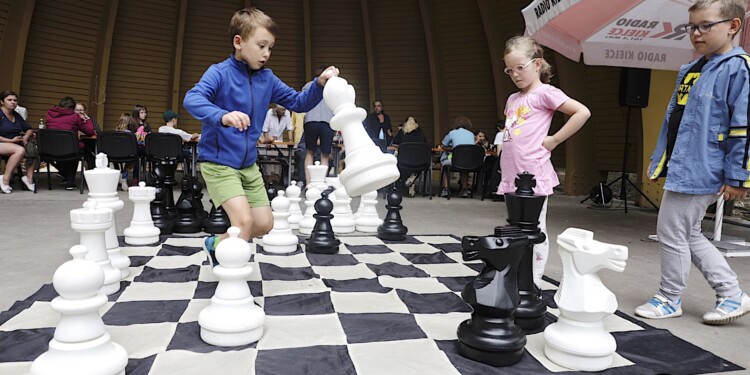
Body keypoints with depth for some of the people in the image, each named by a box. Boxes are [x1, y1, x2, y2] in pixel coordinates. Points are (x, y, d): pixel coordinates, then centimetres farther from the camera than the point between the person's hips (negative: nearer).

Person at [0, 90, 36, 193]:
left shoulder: (16, 115, 16)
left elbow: (29, 130, 18)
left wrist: (25, 137, -4)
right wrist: (11, 140, -18)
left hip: (15, 144, 7)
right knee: (20, 150, -35)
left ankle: (29, 177, -16)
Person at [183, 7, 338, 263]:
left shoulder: (267, 79, 3)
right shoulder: (220, 72, -14)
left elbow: (298, 103, 8)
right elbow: (192, 99, -30)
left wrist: (320, 84, -9)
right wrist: (222, 116, -50)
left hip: (249, 164, 7)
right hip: (217, 162, -7)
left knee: (264, 224, 10)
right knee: (245, 220, -19)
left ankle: (216, 244, 33)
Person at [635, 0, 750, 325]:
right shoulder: (690, 71, 14)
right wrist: (658, 160, 19)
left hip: (701, 173, -9)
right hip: (682, 170, 9)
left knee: (671, 231, 0)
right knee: (688, 234, 16)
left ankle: (670, 299, 19)